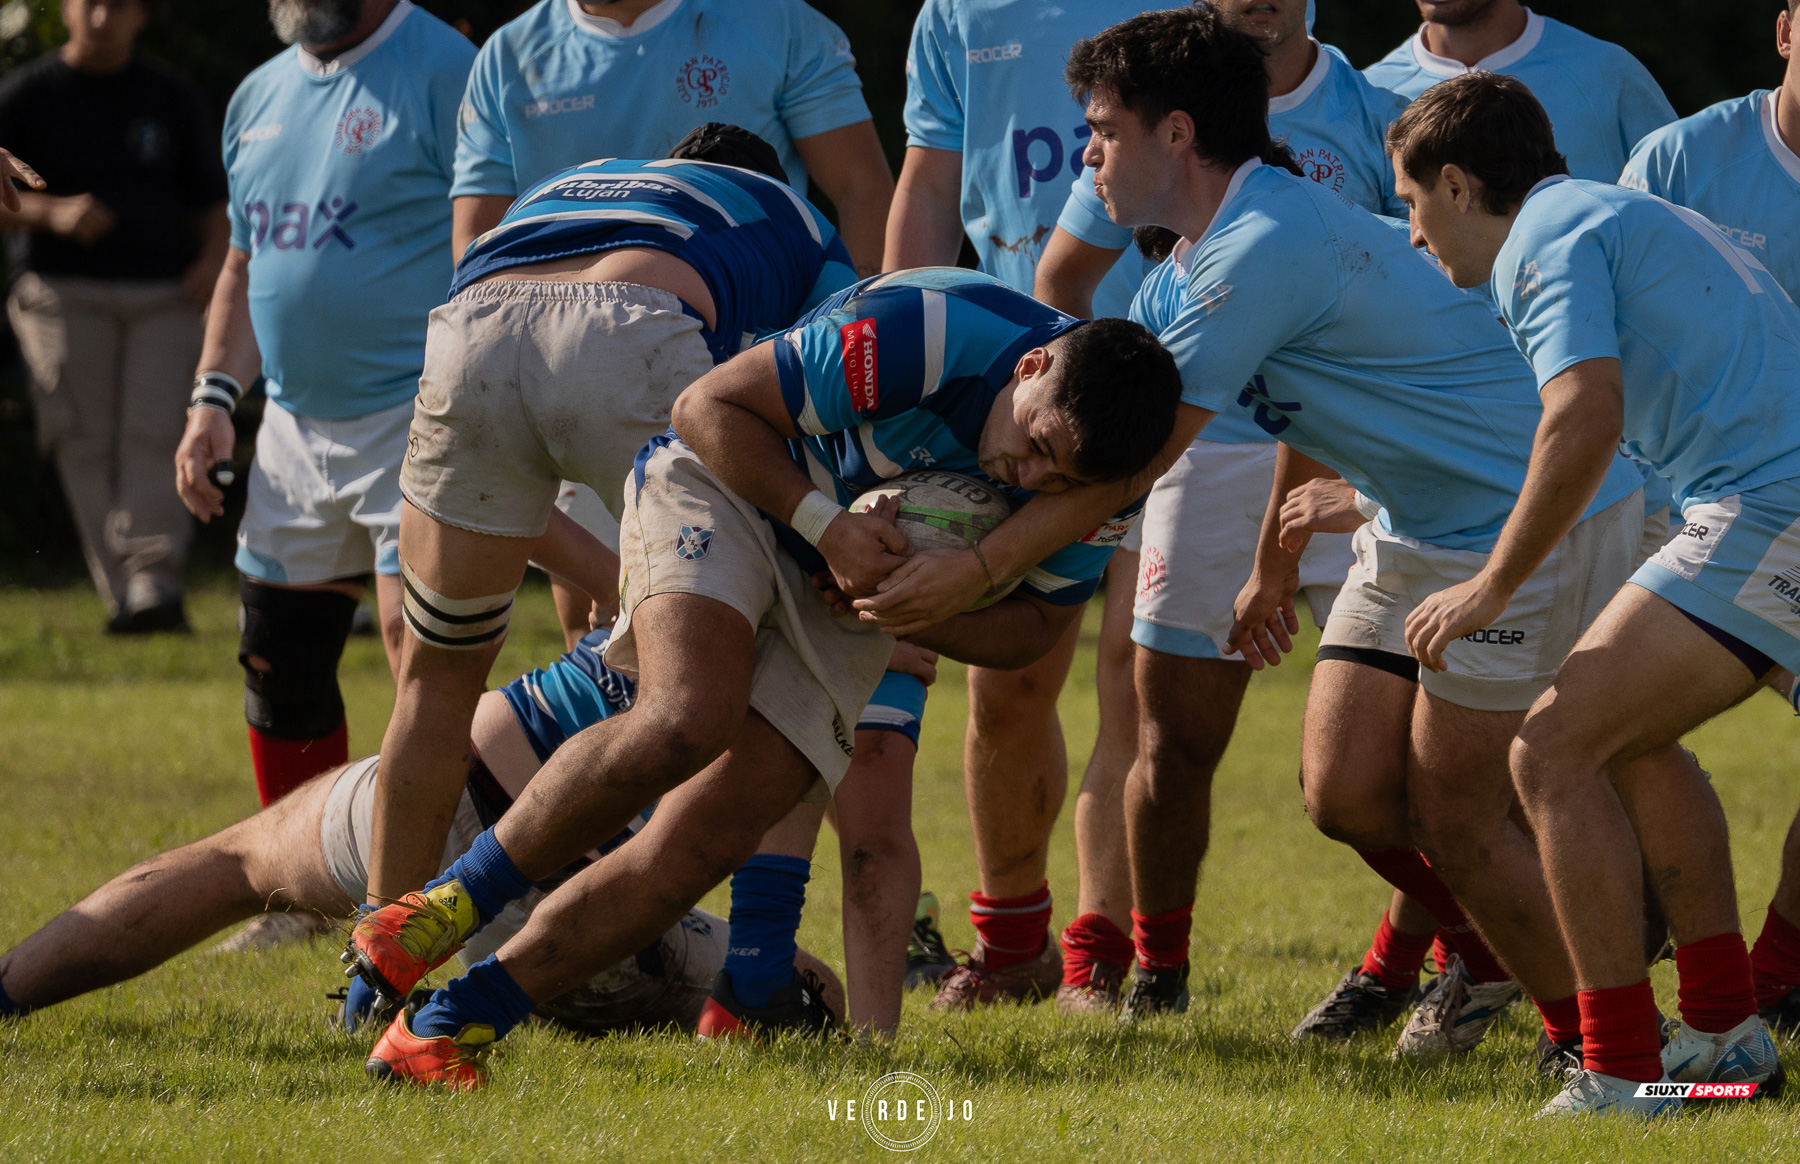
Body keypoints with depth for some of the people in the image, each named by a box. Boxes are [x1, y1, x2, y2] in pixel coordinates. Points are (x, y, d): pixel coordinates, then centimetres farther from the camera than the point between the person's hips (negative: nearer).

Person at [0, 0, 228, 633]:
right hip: (68, 293, -1)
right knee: (86, 443, -10)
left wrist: (213, 259, -6)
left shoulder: (172, 99, 10)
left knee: (152, 433, -15)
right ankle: (119, 594, -10)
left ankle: (153, 579, -24)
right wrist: (52, 213, -16)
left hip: (164, 295, 1)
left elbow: (212, 200, 14)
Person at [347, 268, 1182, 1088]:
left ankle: (458, 1022, -8)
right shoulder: (922, 333, -32)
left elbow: (1032, 628, 0)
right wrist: (827, 526, -29)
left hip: (839, 593, 5)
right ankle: (453, 902, -17)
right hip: (727, 483, -5)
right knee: (690, 718, -33)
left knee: (703, 844, -13)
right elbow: (710, 406, -21)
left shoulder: (1102, 473, -16)